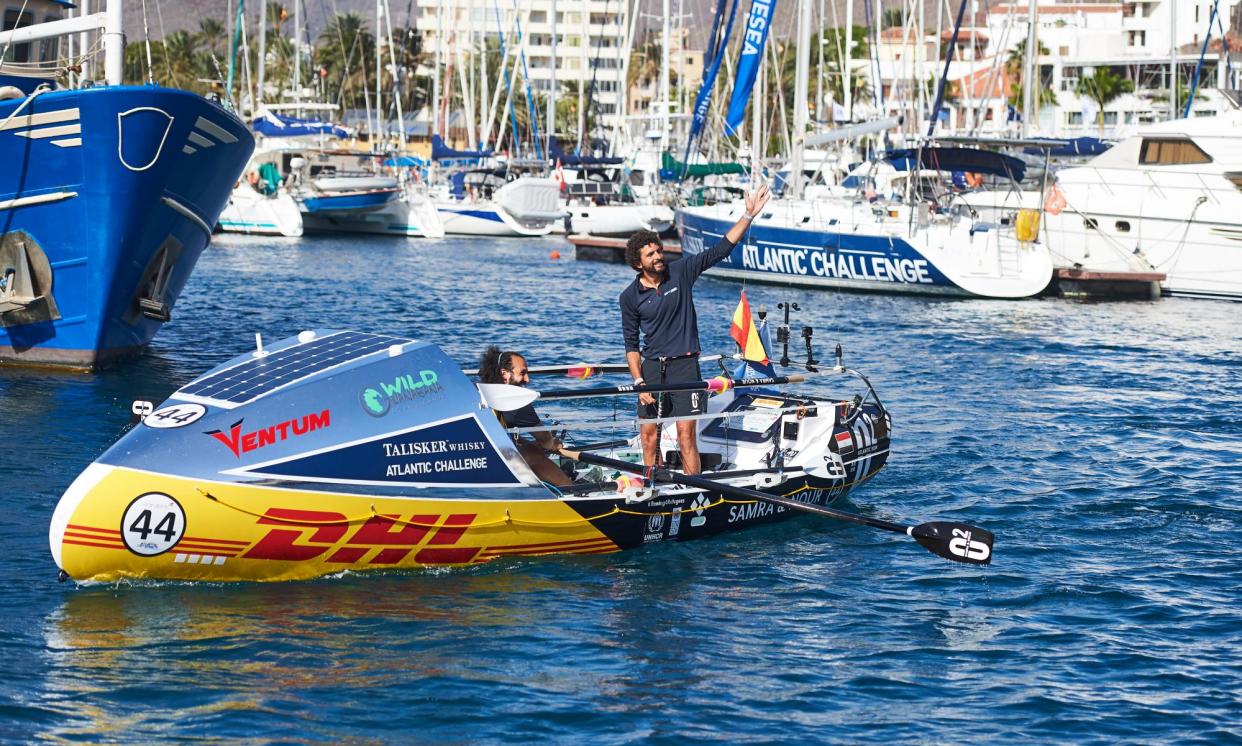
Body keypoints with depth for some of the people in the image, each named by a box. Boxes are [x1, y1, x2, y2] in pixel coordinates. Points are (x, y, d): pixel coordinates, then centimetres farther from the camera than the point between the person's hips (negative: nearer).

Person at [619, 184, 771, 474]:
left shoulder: (680, 272, -1)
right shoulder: (630, 297, 0)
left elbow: (721, 249, -2)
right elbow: (631, 344, 4)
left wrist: (749, 214, -10)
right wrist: (639, 382, -7)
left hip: (684, 366, -1)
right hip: (651, 366, 1)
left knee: (686, 436, -6)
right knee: (649, 435, 2)